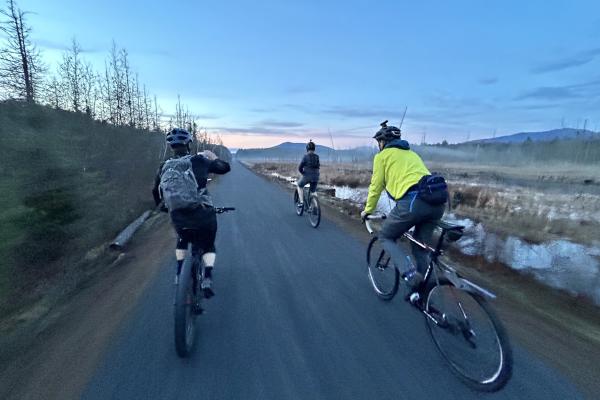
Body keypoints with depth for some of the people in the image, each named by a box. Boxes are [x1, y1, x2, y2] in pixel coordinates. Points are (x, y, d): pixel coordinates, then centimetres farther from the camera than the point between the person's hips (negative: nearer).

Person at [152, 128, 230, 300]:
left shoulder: (165, 166, 8)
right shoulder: (199, 160, 1)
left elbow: (156, 191, 22)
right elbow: (225, 167, 11)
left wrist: (161, 206, 42)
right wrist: (213, 158, 31)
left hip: (178, 218, 2)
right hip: (203, 214, -2)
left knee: (182, 239, 36)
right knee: (208, 246, 22)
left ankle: (179, 273, 30)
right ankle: (207, 279, 3)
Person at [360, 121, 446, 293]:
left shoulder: (382, 155, 13)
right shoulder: (411, 153, 32)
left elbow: (376, 186, 12)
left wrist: (367, 210, 26)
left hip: (412, 201, -7)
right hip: (437, 202, 7)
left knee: (386, 238, 14)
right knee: (420, 247, 23)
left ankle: (410, 274, -6)